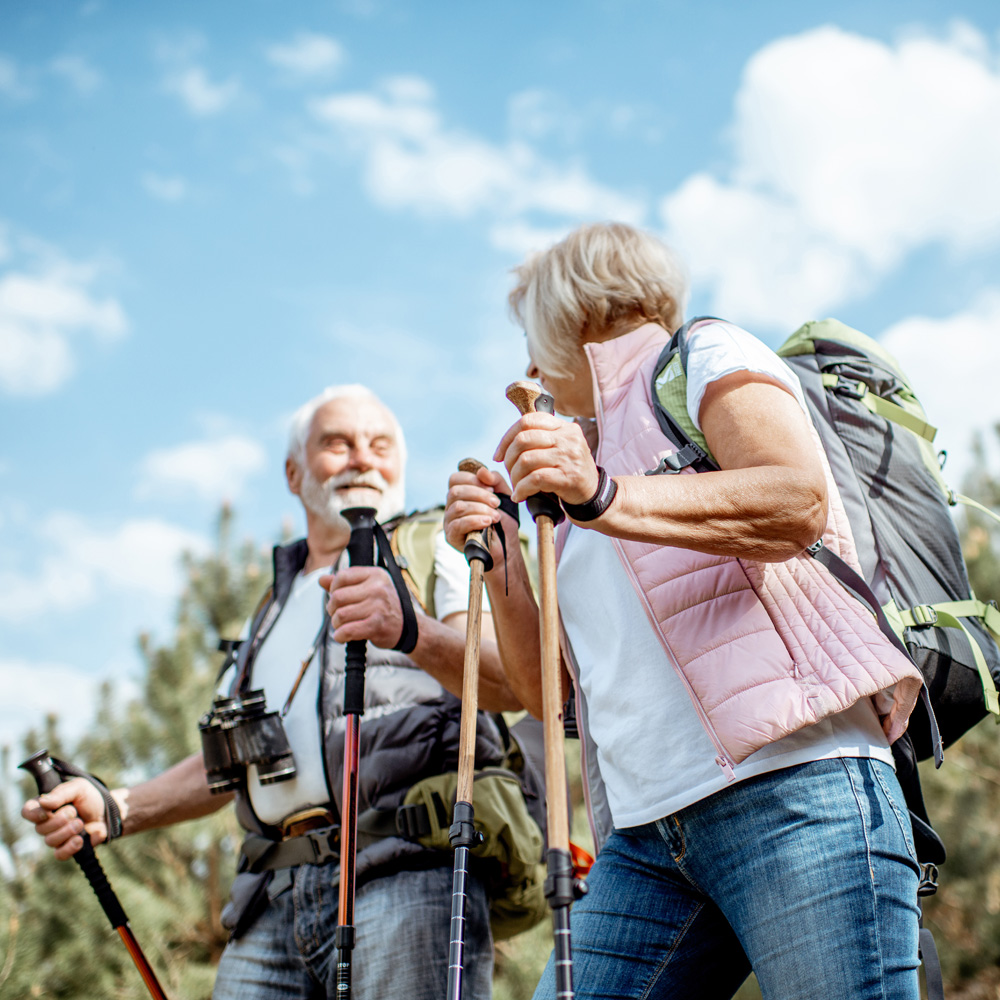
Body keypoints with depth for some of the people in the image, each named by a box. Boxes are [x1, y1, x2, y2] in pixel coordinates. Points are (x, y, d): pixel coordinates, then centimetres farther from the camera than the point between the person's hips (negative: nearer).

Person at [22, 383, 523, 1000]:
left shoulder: (430, 555, 10)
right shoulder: (276, 605, 30)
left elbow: (512, 683, -9)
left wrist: (411, 631, -29)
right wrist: (114, 808, 14)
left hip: (405, 876, -6)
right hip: (276, 899, 6)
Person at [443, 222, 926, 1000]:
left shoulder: (704, 356, 9)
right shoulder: (593, 452, 28)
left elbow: (799, 501, -13)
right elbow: (547, 689, 24)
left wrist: (607, 499, -21)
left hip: (789, 788, -7)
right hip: (647, 835, 7)